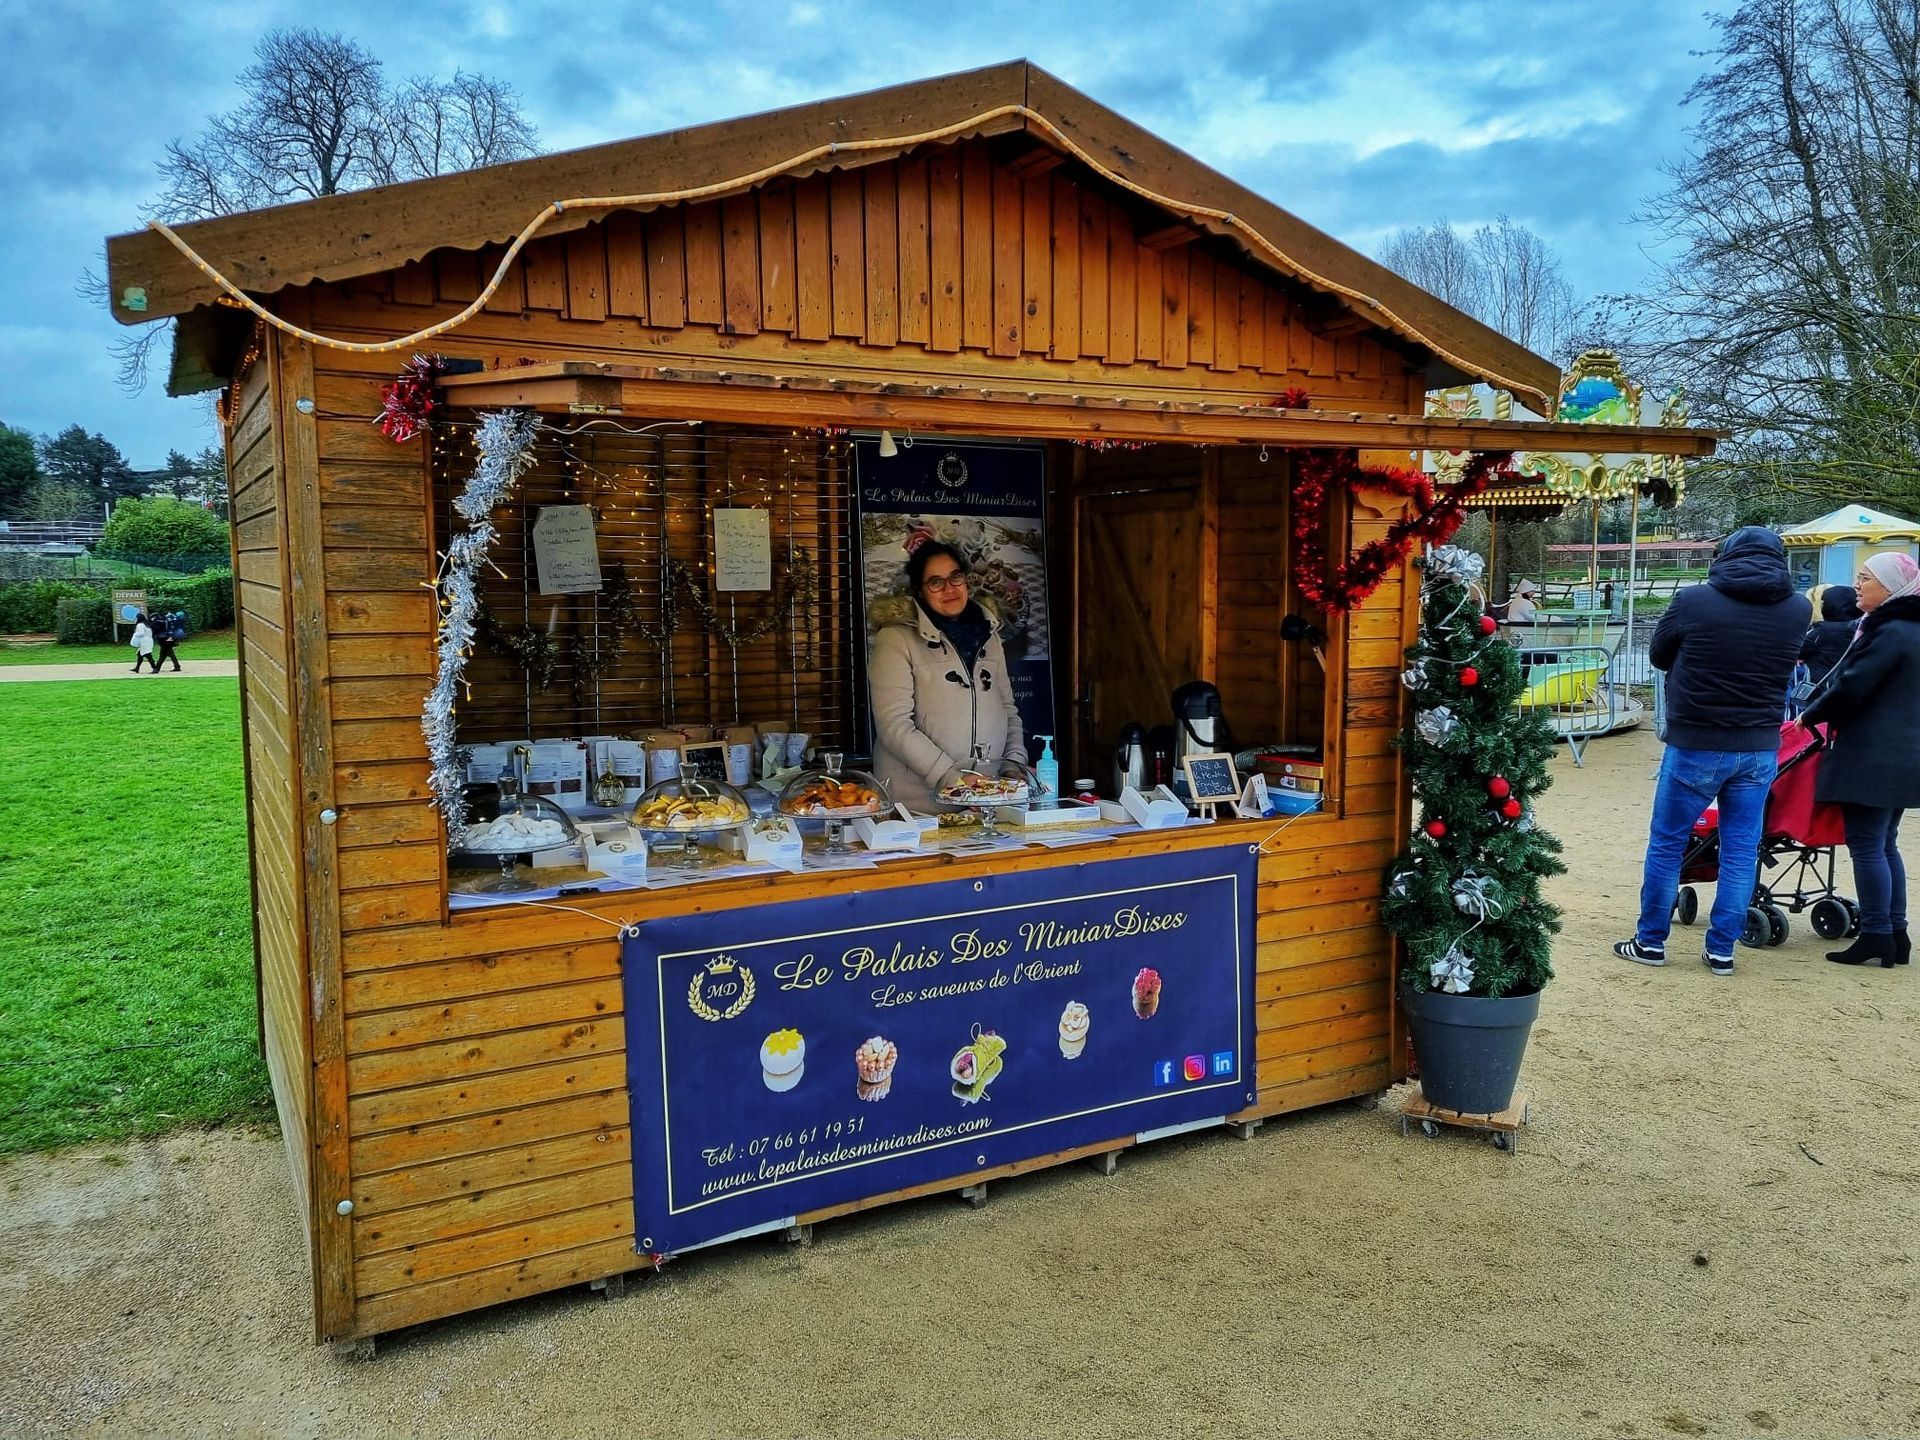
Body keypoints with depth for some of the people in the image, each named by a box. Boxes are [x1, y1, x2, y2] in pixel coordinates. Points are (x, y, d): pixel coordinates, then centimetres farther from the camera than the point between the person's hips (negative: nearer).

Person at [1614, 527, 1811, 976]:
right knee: (1741, 851, 10)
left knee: (1666, 844, 9)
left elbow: (1658, 656, 2)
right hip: (1760, 749, 3)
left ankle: (1650, 941, 16)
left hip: (1695, 745, -3)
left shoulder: (1694, 600, -11)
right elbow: (1786, 664, 14)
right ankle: (1721, 950, 15)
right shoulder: (1798, 609, -1)